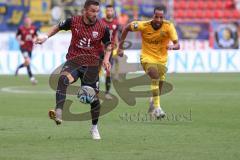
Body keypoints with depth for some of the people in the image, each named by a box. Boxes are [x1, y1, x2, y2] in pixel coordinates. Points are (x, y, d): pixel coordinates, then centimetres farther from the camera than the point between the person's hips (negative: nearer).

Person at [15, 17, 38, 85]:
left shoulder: (33, 28, 1)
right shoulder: (21, 28, -7)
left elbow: (35, 36, 15)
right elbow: (17, 36, 6)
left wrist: (34, 39, -7)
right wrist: (19, 41, -11)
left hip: (30, 47, 5)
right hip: (23, 47, -5)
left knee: (27, 63, 11)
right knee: (27, 61, -20)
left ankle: (18, 68, 44)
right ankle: (31, 78, -18)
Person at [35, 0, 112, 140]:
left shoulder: (102, 28, -6)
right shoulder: (73, 21, -6)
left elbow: (108, 45, 9)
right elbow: (59, 27, 14)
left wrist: (106, 59, -7)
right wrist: (46, 37, 3)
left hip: (91, 65, 1)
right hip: (74, 61, -1)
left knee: (93, 97, 5)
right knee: (63, 79, -33)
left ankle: (94, 128, 28)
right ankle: (58, 113, -44)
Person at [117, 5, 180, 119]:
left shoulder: (169, 26, -17)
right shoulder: (144, 26, -18)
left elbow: (177, 45, -21)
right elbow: (127, 28, -2)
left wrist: (172, 46, -45)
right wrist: (120, 46, -2)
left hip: (161, 59, 3)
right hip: (147, 57, -3)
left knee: (159, 84, 15)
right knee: (155, 76, -30)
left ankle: (153, 103, 47)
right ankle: (157, 107, -30)